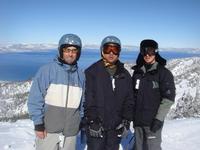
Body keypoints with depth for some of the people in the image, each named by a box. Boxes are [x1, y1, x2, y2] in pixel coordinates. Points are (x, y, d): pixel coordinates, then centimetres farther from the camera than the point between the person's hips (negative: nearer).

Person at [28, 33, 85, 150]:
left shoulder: (81, 75, 2)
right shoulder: (46, 70, -9)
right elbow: (35, 100, -8)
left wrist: (80, 123, 12)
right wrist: (39, 124, -10)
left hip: (70, 131, 4)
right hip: (48, 130, -3)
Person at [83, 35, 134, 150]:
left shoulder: (125, 75, 7)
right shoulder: (92, 71, -5)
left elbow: (129, 100, 8)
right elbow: (88, 99, -9)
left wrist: (126, 121, 1)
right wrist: (92, 121, -12)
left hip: (117, 126, 4)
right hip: (96, 125, -3)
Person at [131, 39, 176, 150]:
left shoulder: (164, 73, -6)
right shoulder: (137, 72, 8)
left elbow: (168, 98, -10)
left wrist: (159, 118, -15)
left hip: (153, 121, -5)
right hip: (137, 120, 5)